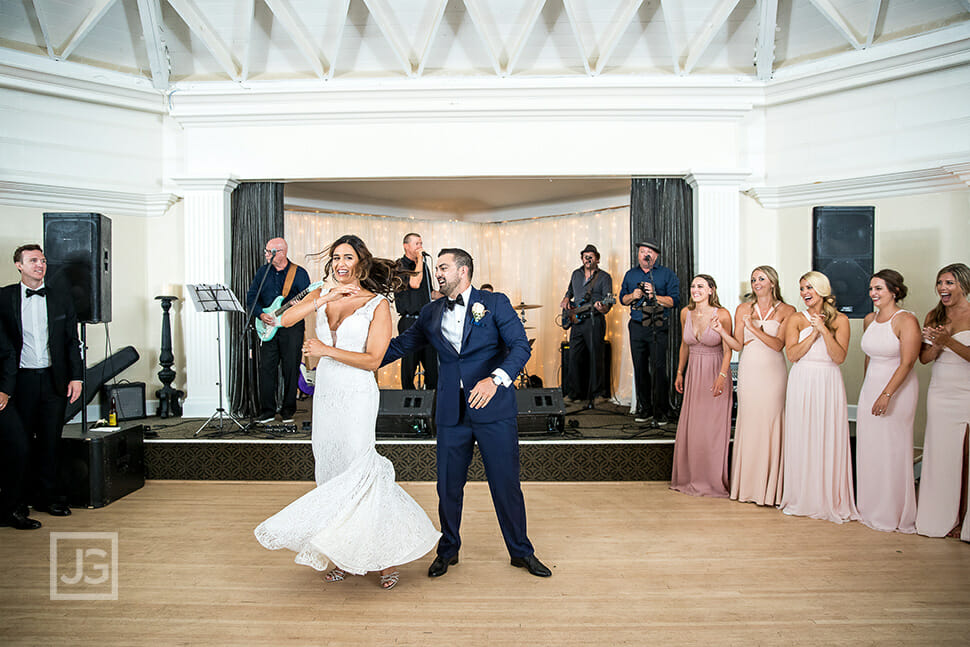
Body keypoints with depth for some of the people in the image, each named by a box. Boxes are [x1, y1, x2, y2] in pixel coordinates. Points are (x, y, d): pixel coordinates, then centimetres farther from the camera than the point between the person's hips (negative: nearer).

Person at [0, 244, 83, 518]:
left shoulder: (61, 298, 7)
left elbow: (72, 341, 8)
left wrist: (76, 377, 1)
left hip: (55, 380, 1)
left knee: (51, 440, 6)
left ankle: (48, 496, 17)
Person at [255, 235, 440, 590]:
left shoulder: (377, 304, -6)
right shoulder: (321, 295, 8)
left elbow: (372, 360, -12)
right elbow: (286, 319, -9)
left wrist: (326, 350, -15)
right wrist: (327, 298, -16)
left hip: (357, 395, -6)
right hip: (325, 393, 6)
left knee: (356, 468, -8)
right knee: (330, 468, 10)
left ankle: (386, 551, 12)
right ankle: (345, 554, 25)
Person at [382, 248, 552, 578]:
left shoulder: (495, 303, -1)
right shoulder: (431, 313, 12)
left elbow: (521, 346, -10)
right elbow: (399, 345, 17)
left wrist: (496, 379, -26)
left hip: (494, 408, -3)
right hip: (451, 412, 3)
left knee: (506, 483, 5)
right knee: (448, 486, 10)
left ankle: (521, 551, 26)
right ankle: (448, 550, 33)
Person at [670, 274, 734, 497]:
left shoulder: (722, 314, -12)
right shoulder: (686, 313, 2)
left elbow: (728, 349, -11)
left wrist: (722, 376, -20)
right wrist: (679, 373, 13)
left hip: (715, 373, -5)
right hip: (693, 374, 5)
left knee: (713, 428, 1)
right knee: (690, 426, 8)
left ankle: (713, 481, 15)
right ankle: (691, 478, 22)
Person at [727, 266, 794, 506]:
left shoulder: (787, 311, 2)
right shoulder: (743, 309, 7)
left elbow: (778, 344, -8)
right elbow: (738, 345, 4)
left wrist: (755, 329, -18)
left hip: (773, 372, -1)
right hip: (749, 371, 2)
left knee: (771, 423, -3)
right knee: (748, 422, 2)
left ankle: (769, 487, 7)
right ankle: (747, 485, 12)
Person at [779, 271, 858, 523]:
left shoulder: (840, 320, 4)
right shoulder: (796, 320, 7)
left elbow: (839, 357, -7)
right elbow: (792, 354, -5)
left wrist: (824, 329, -14)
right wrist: (814, 332, -11)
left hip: (829, 385, -1)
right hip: (801, 384, 1)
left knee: (829, 441, 0)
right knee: (801, 440, 3)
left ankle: (829, 500, 12)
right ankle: (801, 499, 13)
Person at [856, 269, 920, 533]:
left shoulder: (906, 320, -11)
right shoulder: (869, 319, 9)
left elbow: (907, 362, -17)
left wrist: (886, 394, -21)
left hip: (899, 389, -6)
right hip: (870, 387, 6)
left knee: (894, 449, 0)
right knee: (869, 448, 8)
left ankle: (895, 513, 14)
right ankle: (872, 508, 21)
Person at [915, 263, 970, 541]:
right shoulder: (933, 317, 10)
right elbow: (924, 357, 8)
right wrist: (936, 345, -11)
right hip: (941, 393, 4)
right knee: (942, 455, 5)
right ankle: (943, 518, 15)